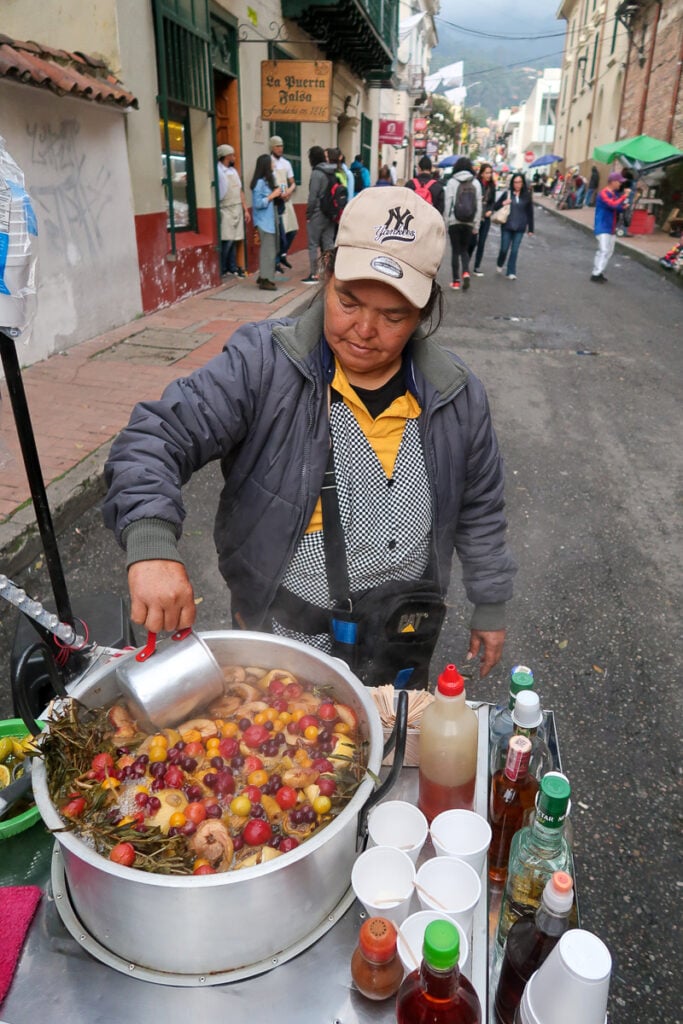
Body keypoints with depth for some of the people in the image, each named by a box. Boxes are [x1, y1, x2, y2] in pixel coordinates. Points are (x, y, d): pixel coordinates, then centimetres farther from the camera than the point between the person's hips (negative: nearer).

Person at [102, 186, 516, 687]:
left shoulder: (457, 395, -8)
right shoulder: (262, 364, -19)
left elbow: (480, 509, 4)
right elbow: (156, 439, -24)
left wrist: (491, 606, 11)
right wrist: (152, 544, -42)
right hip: (275, 626, -1)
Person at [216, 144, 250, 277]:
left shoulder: (233, 170, 17)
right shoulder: (218, 170, -8)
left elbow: (240, 191, 18)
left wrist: (246, 210, 13)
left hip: (237, 210, 7)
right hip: (226, 210, -7)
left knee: (234, 240, 7)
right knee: (227, 240, -11)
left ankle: (233, 267, 14)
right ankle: (221, 270, -2)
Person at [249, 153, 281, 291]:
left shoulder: (266, 180, 11)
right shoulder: (259, 182, -15)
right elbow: (257, 203, -19)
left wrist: (276, 195, 2)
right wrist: (272, 196, -15)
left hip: (269, 220, 9)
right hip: (264, 221, -9)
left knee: (269, 249, 13)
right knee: (268, 250, -6)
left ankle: (264, 277, 21)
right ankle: (265, 280, 0)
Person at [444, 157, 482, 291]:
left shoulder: (452, 182, -4)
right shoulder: (476, 183, 3)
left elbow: (448, 202, -6)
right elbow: (479, 204, 3)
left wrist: (447, 220, 1)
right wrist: (476, 223, 9)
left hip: (454, 222, -2)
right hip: (469, 223, 2)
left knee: (455, 251, 6)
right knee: (464, 249, 16)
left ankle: (456, 281, 5)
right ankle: (466, 272, -9)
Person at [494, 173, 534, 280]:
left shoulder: (527, 196, 1)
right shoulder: (507, 194, -1)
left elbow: (530, 213, 6)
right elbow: (495, 207, 6)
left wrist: (530, 228, 4)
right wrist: (503, 203, -15)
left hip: (520, 228, 0)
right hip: (507, 227, 0)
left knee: (514, 250, 0)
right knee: (504, 248, 4)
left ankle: (511, 272, 9)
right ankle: (499, 264, 34)